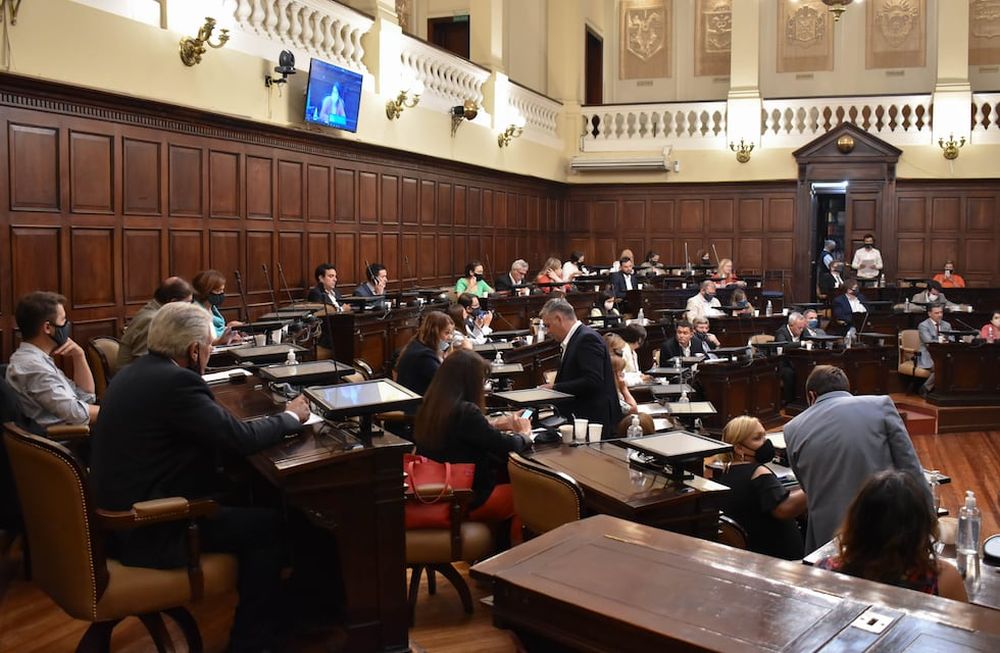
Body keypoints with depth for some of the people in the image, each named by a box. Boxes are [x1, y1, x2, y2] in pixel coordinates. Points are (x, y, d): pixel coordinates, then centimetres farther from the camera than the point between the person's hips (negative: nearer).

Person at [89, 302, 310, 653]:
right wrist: (291, 416, -4)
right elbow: (241, 439, -20)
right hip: (150, 532, -10)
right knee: (269, 524, 1)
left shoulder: (133, 373, 6)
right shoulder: (175, 382, -23)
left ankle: (252, 597, 33)